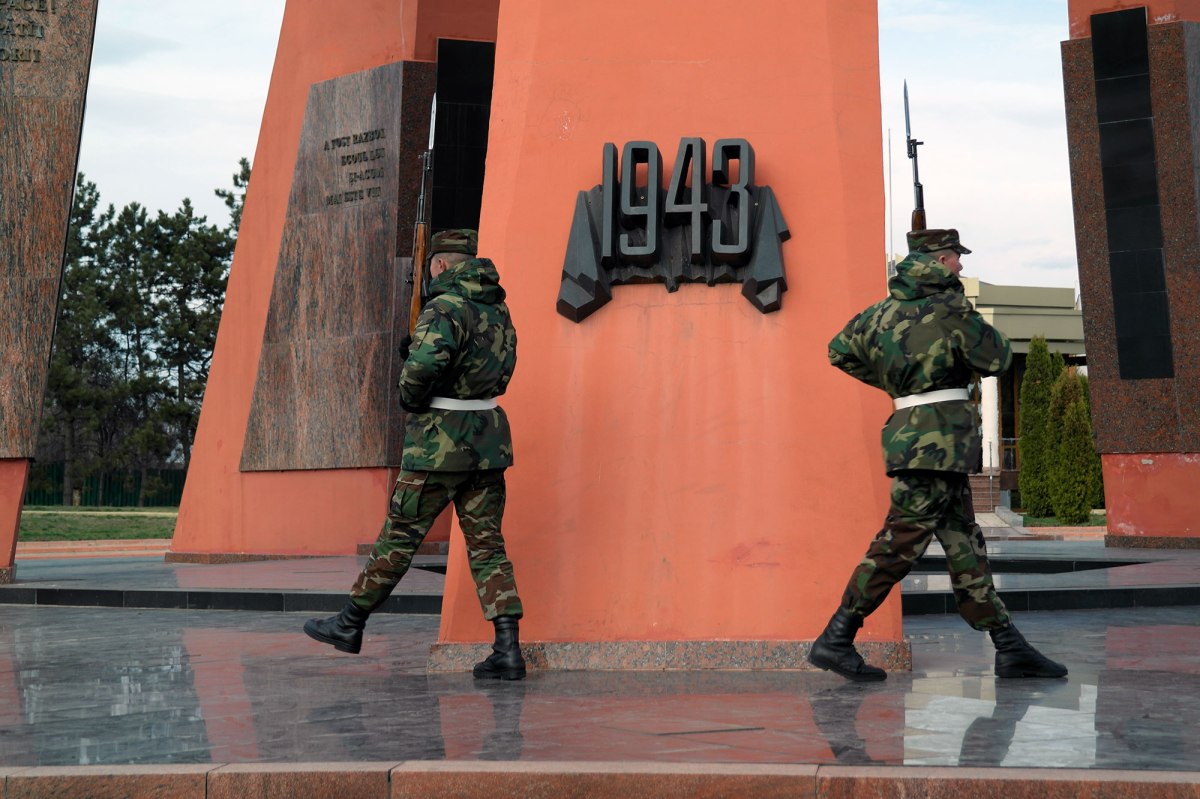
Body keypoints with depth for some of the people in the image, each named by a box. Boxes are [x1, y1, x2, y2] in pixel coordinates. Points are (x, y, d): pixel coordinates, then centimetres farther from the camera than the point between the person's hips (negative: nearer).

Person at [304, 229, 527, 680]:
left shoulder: (445, 308, -13)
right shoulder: (498, 309, 13)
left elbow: (422, 367, -30)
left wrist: (408, 398, -7)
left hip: (440, 444, -7)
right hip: (489, 438, 7)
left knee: (400, 535, 6)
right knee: (486, 544, 5)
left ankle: (350, 623, 22)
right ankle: (508, 650, -1)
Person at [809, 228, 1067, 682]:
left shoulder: (886, 309, 13)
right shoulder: (949, 308, -9)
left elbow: (839, 350, 20)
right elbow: (997, 360, -4)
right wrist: (983, 330, 15)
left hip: (908, 426, 9)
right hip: (939, 435, -9)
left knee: (964, 545, 9)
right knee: (900, 543, -7)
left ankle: (1010, 648, 14)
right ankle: (834, 640, -5)